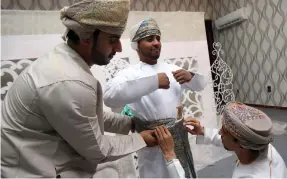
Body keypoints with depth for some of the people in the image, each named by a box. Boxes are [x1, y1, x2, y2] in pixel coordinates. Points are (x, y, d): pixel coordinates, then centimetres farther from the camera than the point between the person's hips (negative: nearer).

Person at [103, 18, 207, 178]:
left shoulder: (172, 69, 7)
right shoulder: (130, 74, -12)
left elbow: (201, 85, 10)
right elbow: (110, 96, -32)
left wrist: (190, 77, -13)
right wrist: (154, 81, -33)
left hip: (180, 140, 6)